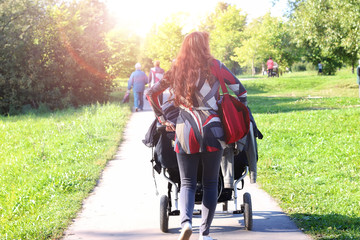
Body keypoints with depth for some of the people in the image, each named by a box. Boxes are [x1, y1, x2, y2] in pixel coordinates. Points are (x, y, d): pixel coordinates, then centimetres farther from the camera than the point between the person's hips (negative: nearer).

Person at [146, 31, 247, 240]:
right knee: (210, 183, 8)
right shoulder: (213, 66, 1)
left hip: (184, 130, 2)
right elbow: (239, 89, 4)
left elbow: (151, 94, 12)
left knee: (187, 182, 6)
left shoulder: (176, 70, 9)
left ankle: (186, 221, -20)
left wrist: (162, 119, 20)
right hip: (210, 129, -2)